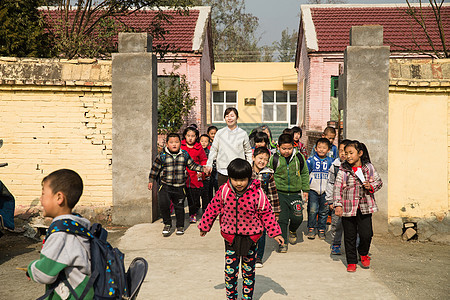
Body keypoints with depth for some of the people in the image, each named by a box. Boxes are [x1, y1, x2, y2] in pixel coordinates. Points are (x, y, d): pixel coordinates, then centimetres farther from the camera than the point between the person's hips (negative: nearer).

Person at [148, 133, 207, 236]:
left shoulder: (185, 155, 2)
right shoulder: (162, 156, -4)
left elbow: (192, 165, 14)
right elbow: (155, 168, 5)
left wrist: (202, 169, 5)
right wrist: (151, 181, 7)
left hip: (179, 187, 2)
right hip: (165, 186, -2)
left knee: (179, 207, 9)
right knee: (163, 204, -16)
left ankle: (180, 226, 28)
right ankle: (167, 224, 6)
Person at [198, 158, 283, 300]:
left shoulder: (257, 193, -16)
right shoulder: (223, 191, -11)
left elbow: (266, 213, -5)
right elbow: (213, 208, 2)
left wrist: (275, 233, -3)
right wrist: (204, 226, 12)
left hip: (250, 237, 0)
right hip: (230, 236, 1)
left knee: (249, 271, 14)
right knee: (230, 270, 3)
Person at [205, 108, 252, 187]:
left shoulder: (243, 134, 4)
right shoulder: (220, 133, 5)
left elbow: (248, 151, 12)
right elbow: (214, 150, 9)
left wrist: (250, 165, 4)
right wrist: (209, 164, 0)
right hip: (222, 171, 1)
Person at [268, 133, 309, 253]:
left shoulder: (299, 157, 1)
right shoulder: (274, 159, -5)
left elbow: (304, 174, 14)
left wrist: (305, 190, 12)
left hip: (295, 193, 1)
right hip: (279, 193, -1)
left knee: (297, 218, -6)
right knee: (281, 219, -4)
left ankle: (292, 230, 27)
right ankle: (283, 242, 9)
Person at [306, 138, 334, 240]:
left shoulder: (331, 162, 4)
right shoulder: (311, 161, -1)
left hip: (326, 191, 2)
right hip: (313, 190, -2)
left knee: (324, 211, 8)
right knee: (312, 210, -6)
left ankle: (321, 229, 20)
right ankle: (311, 228, 8)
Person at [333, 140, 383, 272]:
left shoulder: (369, 167, 1)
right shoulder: (343, 170, -5)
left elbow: (379, 181, 12)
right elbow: (337, 188, -7)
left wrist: (371, 186, -10)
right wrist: (338, 205, -15)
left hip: (365, 207, 1)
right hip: (348, 207, -1)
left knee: (366, 233, -4)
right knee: (350, 236, 7)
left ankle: (363, 253, 28)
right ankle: (351, 261, 23)